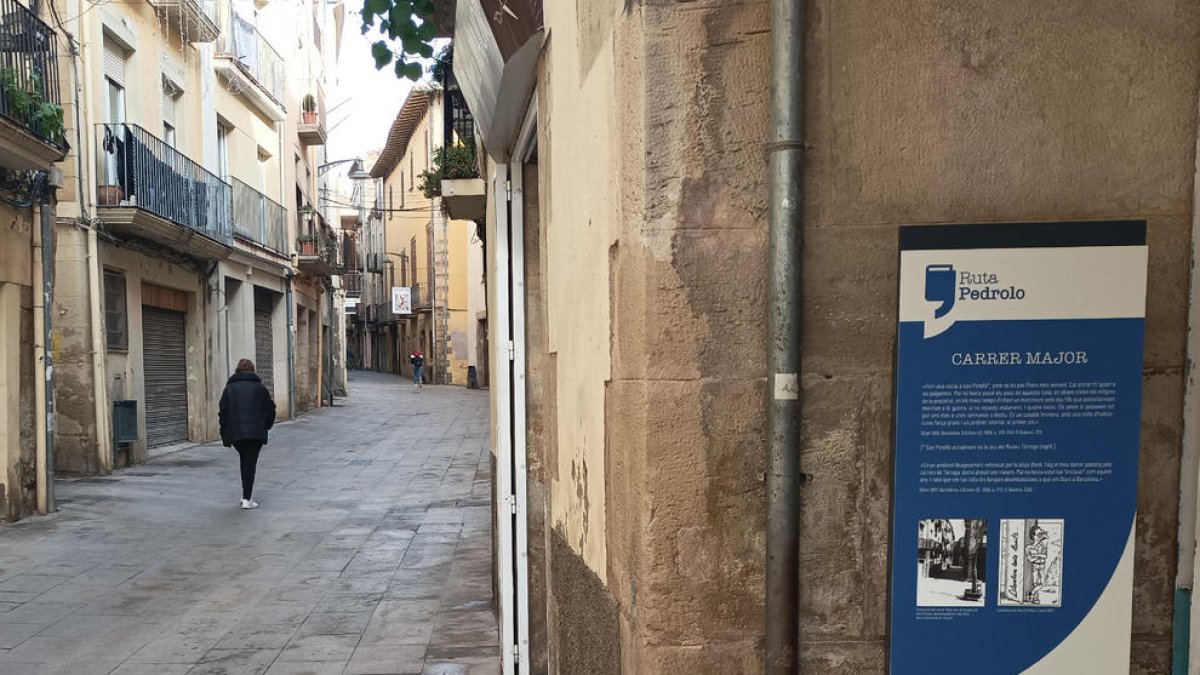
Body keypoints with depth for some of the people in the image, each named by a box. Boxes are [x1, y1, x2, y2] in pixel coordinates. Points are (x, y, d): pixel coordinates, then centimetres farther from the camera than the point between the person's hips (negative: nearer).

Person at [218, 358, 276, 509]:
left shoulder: (229, 387, 7)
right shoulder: (259, 386, 5)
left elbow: (223, 412, 4)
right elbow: (270, 408, 3)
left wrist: (224, 434, 10)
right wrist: (267, 426, 17)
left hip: (235, 433, 2)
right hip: (256, 432, -2)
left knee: (245, 461, 19)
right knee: (250, 463, 1)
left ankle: (246, 494, 20)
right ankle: (247, 499, -2)